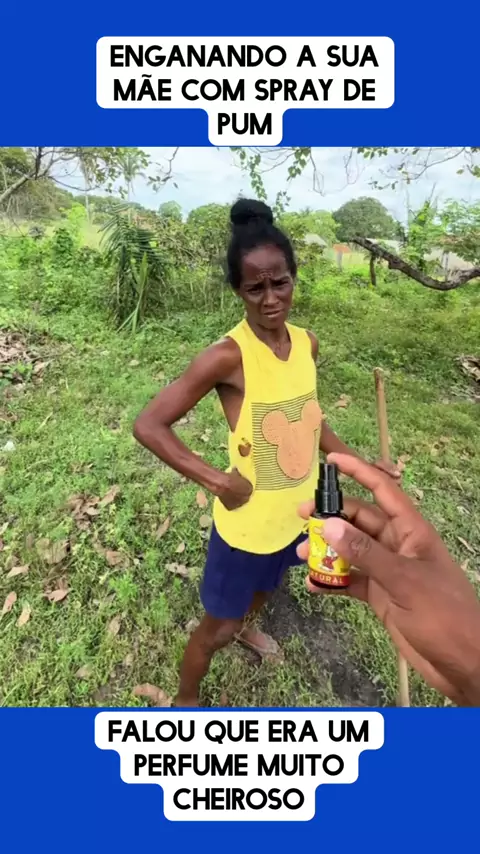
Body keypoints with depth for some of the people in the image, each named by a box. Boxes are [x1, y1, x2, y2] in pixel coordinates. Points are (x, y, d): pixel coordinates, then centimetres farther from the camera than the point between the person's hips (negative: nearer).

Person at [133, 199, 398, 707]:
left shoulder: (307, 343, -5)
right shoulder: (227, 356, -25)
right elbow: (148, 425, -23)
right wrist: (217, 480, -29)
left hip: (299, 512, 7)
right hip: (247, 523, -6)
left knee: (267, 585, 35)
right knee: (217, 628, 17)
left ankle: (246, 626, 70)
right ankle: (186, 700, 49)